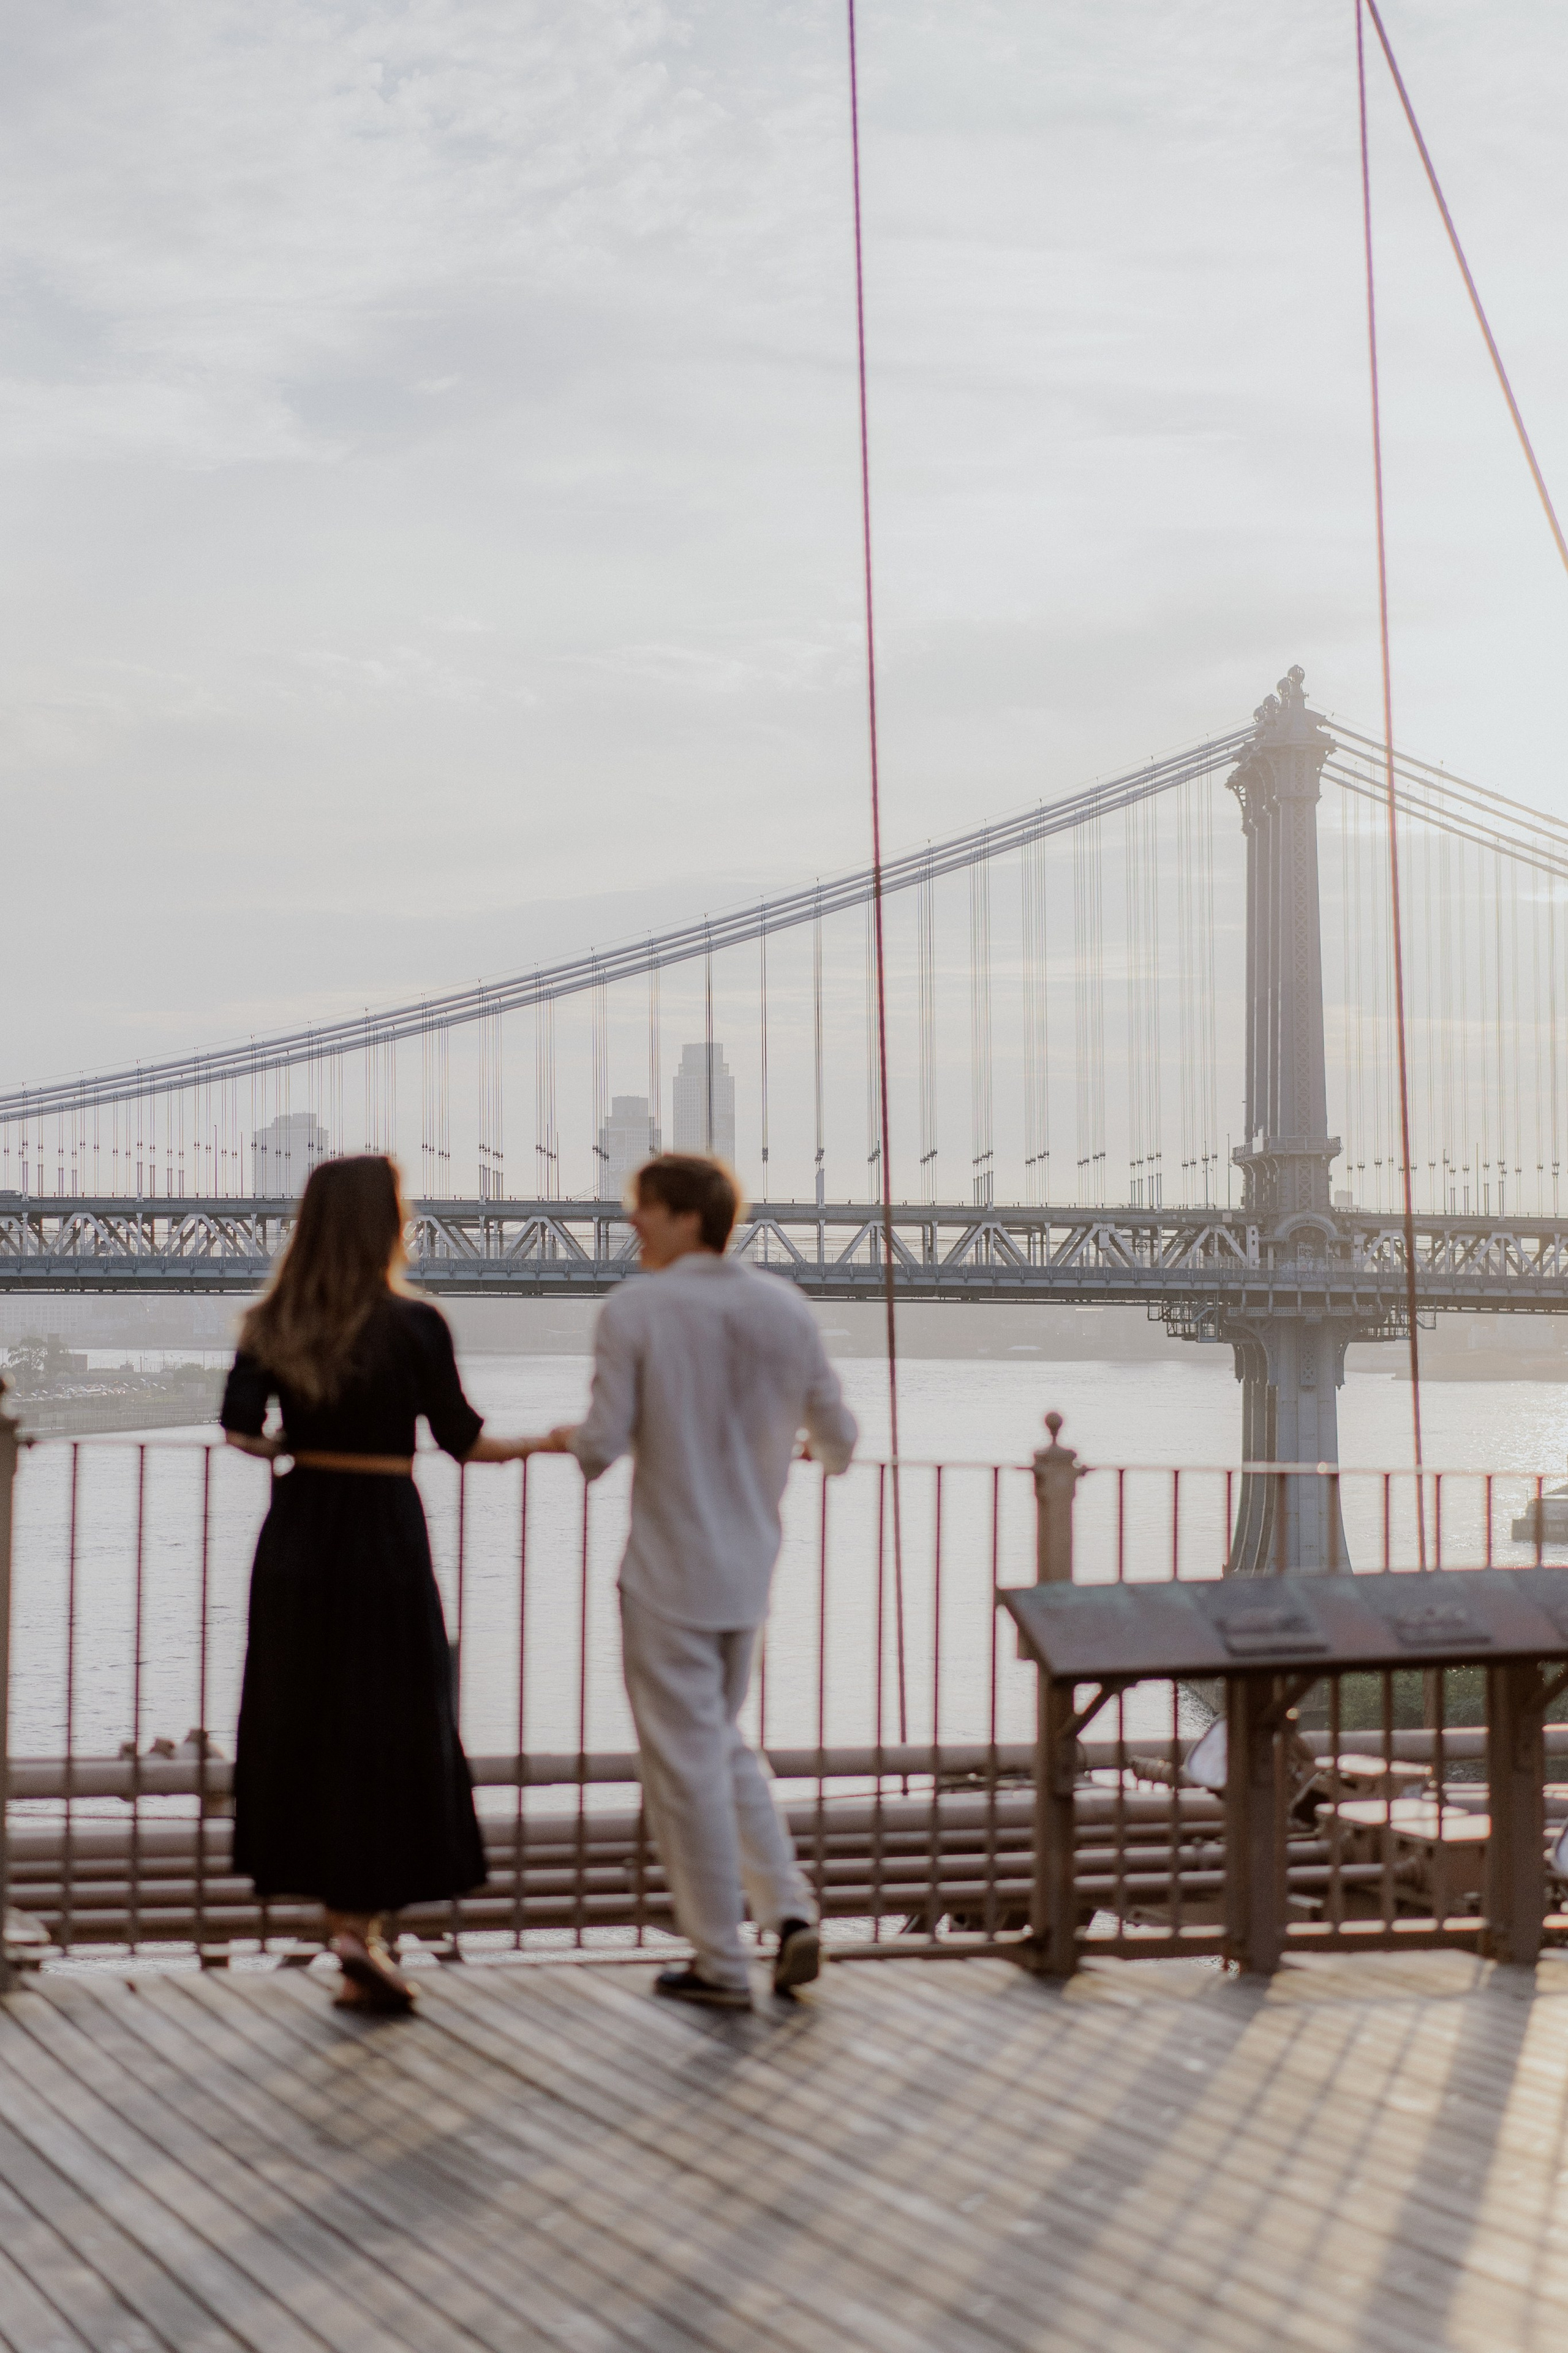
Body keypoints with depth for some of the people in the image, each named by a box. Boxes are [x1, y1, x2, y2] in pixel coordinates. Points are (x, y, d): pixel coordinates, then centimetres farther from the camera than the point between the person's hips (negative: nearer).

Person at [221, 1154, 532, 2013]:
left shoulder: (274, 1325, 1)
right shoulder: (413, 1326, -9)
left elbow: (239, 1425, -8)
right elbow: (464, 1440, -4)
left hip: (297, 1532, 5)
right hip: (382, 1532, -4)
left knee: (302, 1720, 12)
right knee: (389, 1729, 2)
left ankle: (338, 1905, 19)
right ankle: (361, 1921, -3)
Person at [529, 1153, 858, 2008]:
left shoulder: (632, 1311, -12)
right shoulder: (784, 1307, 2)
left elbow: (604, 1444, -16)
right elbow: (838, 1436, 7)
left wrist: (564, 1440, 7)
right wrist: (821, 1450, 30)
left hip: (667, 1575, -5)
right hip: (748, 1567, 5)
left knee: (686, 1762, 5)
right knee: (723, 1744, 22)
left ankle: (720, 1962, 12)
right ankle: (790, 1912, 10)